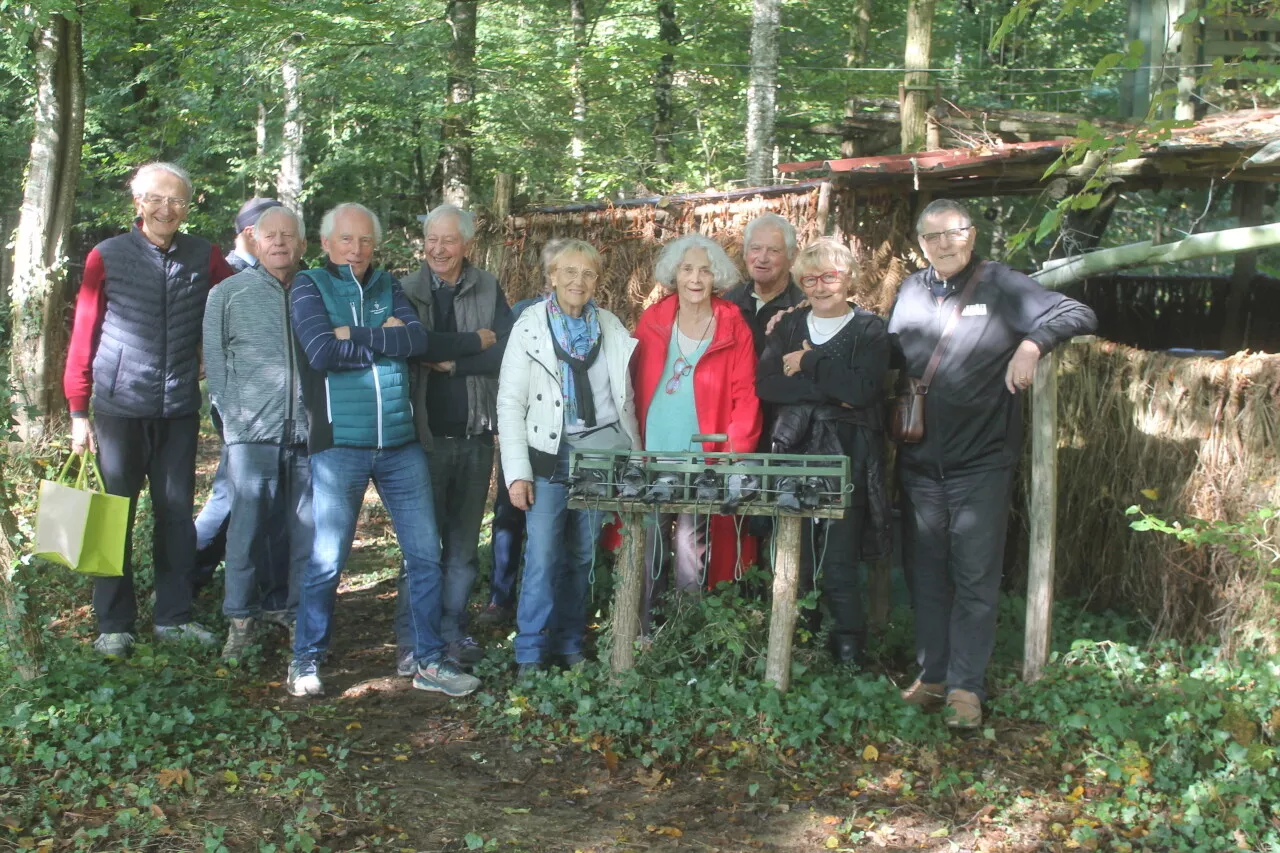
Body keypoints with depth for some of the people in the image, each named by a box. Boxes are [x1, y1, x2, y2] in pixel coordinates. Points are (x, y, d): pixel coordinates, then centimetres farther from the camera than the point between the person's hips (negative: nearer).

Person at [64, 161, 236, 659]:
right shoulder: (107, 258, -3)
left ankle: (173, 617, 20)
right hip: (119, 407, -2)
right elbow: (83, 336, -2)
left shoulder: (204, 257, 2)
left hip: (179, 408, 2)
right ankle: (113, 626, 14)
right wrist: (78, 411, -3)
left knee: (177, 512, 8)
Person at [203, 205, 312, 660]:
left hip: (306, 434, 2)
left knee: (304, 529, 4)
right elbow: (215, 361, 9)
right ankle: (240, 618, 10)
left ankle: (284, 606, 20)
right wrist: (234, 417, 5)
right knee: (249, 526, -2)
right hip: (252, 434, -2)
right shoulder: (229, 293, 6)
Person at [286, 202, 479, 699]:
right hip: (339, 444, -4)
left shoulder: (388, 288, 13)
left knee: (425, 555, 6)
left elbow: (418, 339, -5)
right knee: (326, 561, 2)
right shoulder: (310, 287, 2)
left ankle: (429, 662, 17)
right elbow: (320, 352, -14)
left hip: (401, 442, 4)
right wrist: (385, 340, -7)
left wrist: (354, 334, -12)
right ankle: (306, 660, 19)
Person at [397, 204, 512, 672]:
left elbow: (506, 353, -6)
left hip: (475, 435, 3)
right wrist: (474, 342, -13)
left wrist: (449, 361, -12)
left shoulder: (488, 291, 6)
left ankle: (453, 630, 22)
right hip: (425, 435, -3)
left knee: (464, 544, 10)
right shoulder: (407, 291, 1)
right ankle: (411, 639, 7)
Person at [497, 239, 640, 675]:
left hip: (604, 450, 3)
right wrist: (517, 472, -10)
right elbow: (510, 402, -4)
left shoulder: (611, 327, 9)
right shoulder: (530, 326, -1)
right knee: (543, 557, -8)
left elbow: (625, 394, 14)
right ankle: (530, 654, 2)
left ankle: (570, 646, 18)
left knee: (582, 555, 8)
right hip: (551, 453, -3)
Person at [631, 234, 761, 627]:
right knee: (646, 548, 2)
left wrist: (736, 452, -12)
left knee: (690, 548, -3)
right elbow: (634, 384, 12)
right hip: (652, 455, 2)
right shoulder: (652, 320, 8)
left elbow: (746, 397, -3)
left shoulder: (734, 329, 1)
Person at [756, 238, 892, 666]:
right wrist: (829, 387, -9)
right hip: (792, 454, 3)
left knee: (839, 566, -8)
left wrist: (807, 365, -5)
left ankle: (849, 660, 2)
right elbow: (765, 385, 1)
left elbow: (862, 389, -12)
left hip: (846, 459, -3)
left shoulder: (869, 330, 6)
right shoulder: (789, 327, 18)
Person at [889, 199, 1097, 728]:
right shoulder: (911, 291, 12)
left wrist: (1032, 342, -21)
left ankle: (966, 686, 5)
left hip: (981, 464, -5)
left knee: (975, 576, -2)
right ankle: (932, 674, 21)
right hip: (920, 462, 5)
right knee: (925, 574, 10)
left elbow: (1079, 315, -6)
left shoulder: (1000, 286, -3)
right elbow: (892, 356, 20)